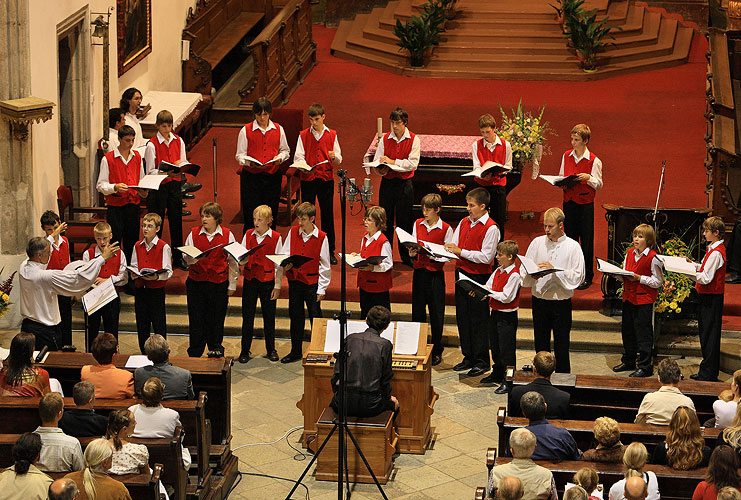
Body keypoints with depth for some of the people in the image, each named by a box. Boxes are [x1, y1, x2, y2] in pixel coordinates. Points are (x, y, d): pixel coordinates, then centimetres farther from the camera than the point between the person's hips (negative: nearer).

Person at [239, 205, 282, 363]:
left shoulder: (276, 238, -4)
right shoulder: (248, 235, 4)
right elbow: (241, 261, 7)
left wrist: (277, 286, -4)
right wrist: (243, 259, -17)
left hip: (267, 281, -2)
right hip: (250, 279, 2)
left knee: (269, 316, 8)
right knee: (247, 316, 3)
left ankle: (271, 349, 22)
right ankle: (245, 350, 12)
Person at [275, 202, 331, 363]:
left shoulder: (321, 237, -8)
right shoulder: (293, 232, 1)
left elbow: (324, 265, -4)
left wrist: (322, 289, -5)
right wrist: (285, 265, -18)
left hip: (312, 282, -3)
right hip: (294, 280, 3)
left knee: (316, 317, 1)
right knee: (295, 316, 12)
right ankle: (295, 351, 23)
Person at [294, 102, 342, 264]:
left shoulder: (332, 135, 7)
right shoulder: (303, 135, 6)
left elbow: (338, 160, 4)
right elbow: (298, 156, -1)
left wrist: (334, 157, -19)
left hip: (326, 179, 0)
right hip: (308, 179, 0)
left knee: (328, 214, 2)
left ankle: (330, 251, 9)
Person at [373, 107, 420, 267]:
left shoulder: (413, 140, -2)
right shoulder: (385, 139, 5)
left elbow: (413, 163, -11)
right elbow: (376, 161, 3)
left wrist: (392, 162, -17)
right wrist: (381, 169, -18)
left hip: (405, 184, -2)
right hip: (387, 183, 2)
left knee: (404, 221, 3)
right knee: (385, 220, 5)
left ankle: (406, 256, 14)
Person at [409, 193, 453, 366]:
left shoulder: (446, 229, -6)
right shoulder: (418, 224, 6)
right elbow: (413, 246, 10)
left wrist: (434, 256, -20)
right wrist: (412, 253, -11)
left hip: (436, 274, -4)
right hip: (419, 271, 4)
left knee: (436, 313, 4)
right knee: (417, 311, 9)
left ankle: (437, 351, 15)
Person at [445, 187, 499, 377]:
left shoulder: (490, 228, -13)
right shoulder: (464, 223, 10)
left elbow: (486, 257, -18)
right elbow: (454, 246, 13)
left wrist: (461, 252, -18)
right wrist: (447, 250, -9)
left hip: (479, 277, -7)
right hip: (461, 274, 7)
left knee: (478, 319, 0)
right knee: (462, 316, 12)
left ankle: (481, 361, 10)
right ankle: (468, 357, 24)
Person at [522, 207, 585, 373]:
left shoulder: (573, 247, -4)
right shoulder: (537, 243, 6)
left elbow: (577, 276, -11)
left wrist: (554, 270, -20)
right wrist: (533, 275, -18)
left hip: (561, 303, -3)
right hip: (539, 301, 3)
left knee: (561, 347, 2)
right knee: (540, 344, 12)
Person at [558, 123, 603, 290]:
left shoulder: (594, 161, -8)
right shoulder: (566, 156, 7)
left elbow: (599, 185, -5)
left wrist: (588, 178, -24)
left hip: (585, 203, -4)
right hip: (568, 201, 4)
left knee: (586, 240, 1)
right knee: (570, 237, 9)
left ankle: (587, 276, 9)